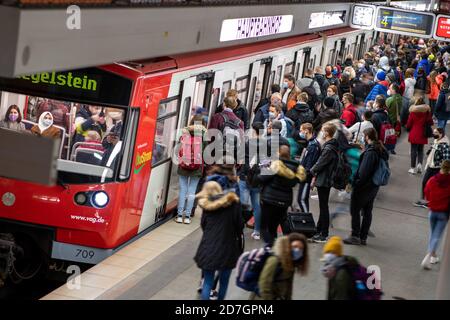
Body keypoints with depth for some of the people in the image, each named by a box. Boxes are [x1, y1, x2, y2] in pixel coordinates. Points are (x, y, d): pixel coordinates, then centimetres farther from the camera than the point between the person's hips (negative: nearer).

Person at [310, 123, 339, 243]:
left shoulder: (328, 149, -22)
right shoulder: (331, 146, 10)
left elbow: (320, 164, -18)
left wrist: (311, 172, -1)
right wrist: (315, 176, 11)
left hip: (323, 181, -10)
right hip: (326, 180, 10)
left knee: (323, 207, -3)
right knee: (323, 207, 16)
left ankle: (324, 234, 3)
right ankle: (319, 230, 26)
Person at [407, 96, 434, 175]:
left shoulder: (413, 112, -11)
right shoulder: (427, 111, -5)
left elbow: (409, 124, -4)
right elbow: (430, 122, -2)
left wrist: (408, 128, 16)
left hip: (414, 134, -2)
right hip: (423, 135, 2)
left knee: (414, 150, 6)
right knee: (421, 150, 17)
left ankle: (413, 168, 7)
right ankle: (420, 163, -4)